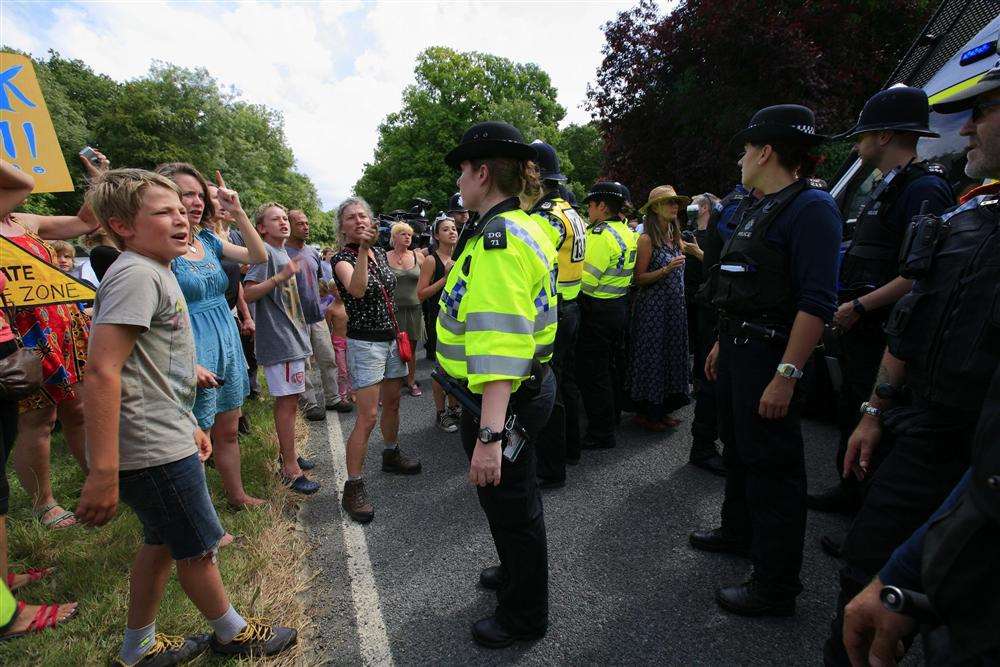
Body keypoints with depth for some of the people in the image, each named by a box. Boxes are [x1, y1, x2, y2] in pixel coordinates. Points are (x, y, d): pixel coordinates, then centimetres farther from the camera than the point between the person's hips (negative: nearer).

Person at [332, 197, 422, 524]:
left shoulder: (380, 252, 9)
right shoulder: (342, 258, -11)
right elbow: (357, 290, -33)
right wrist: (363, 248, -40)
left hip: (391, 338, 7)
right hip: (364, 342, -7)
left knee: (392, 403, 18)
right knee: (368, 416, -10)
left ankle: (391, 455, 40)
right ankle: (353, 487, -1)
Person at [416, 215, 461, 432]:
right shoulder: (432, 260, -7)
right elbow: (421, 294, -13)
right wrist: (445, 278, -19)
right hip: (439, 317, -6)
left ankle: (454, 407, 27)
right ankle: (441, 414, 13)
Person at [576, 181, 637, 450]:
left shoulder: (600, 234, -18)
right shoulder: (627, 233, 10)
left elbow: (588, 279, -22)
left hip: (597, 309, -9)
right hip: (619, 305, 9)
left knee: (592, 371, -1)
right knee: (608, 364, 22)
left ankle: (601, 433, 6)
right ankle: (612, 415, 37)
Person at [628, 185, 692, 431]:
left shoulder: (676, 238, 11)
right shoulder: (647, 239, -10)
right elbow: (639, 279, -12)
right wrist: (666, 270, -22)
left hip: (675, 307, 8)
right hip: (653, 307, -7)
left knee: (672, 353, 11)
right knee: (652, 355, 0)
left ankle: (663, 408, 24)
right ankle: (647, 412, 14)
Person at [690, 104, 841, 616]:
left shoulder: (810, 207, -14)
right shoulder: (755, 209, 15)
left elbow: (817, 301, -22)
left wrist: (787, 374, -26)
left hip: (770, 355, -10)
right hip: (738, 349, 10)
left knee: (772, 466, -1)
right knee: (738, 448, 22)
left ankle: (775, 588, 13)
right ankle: (739, 531, 43)